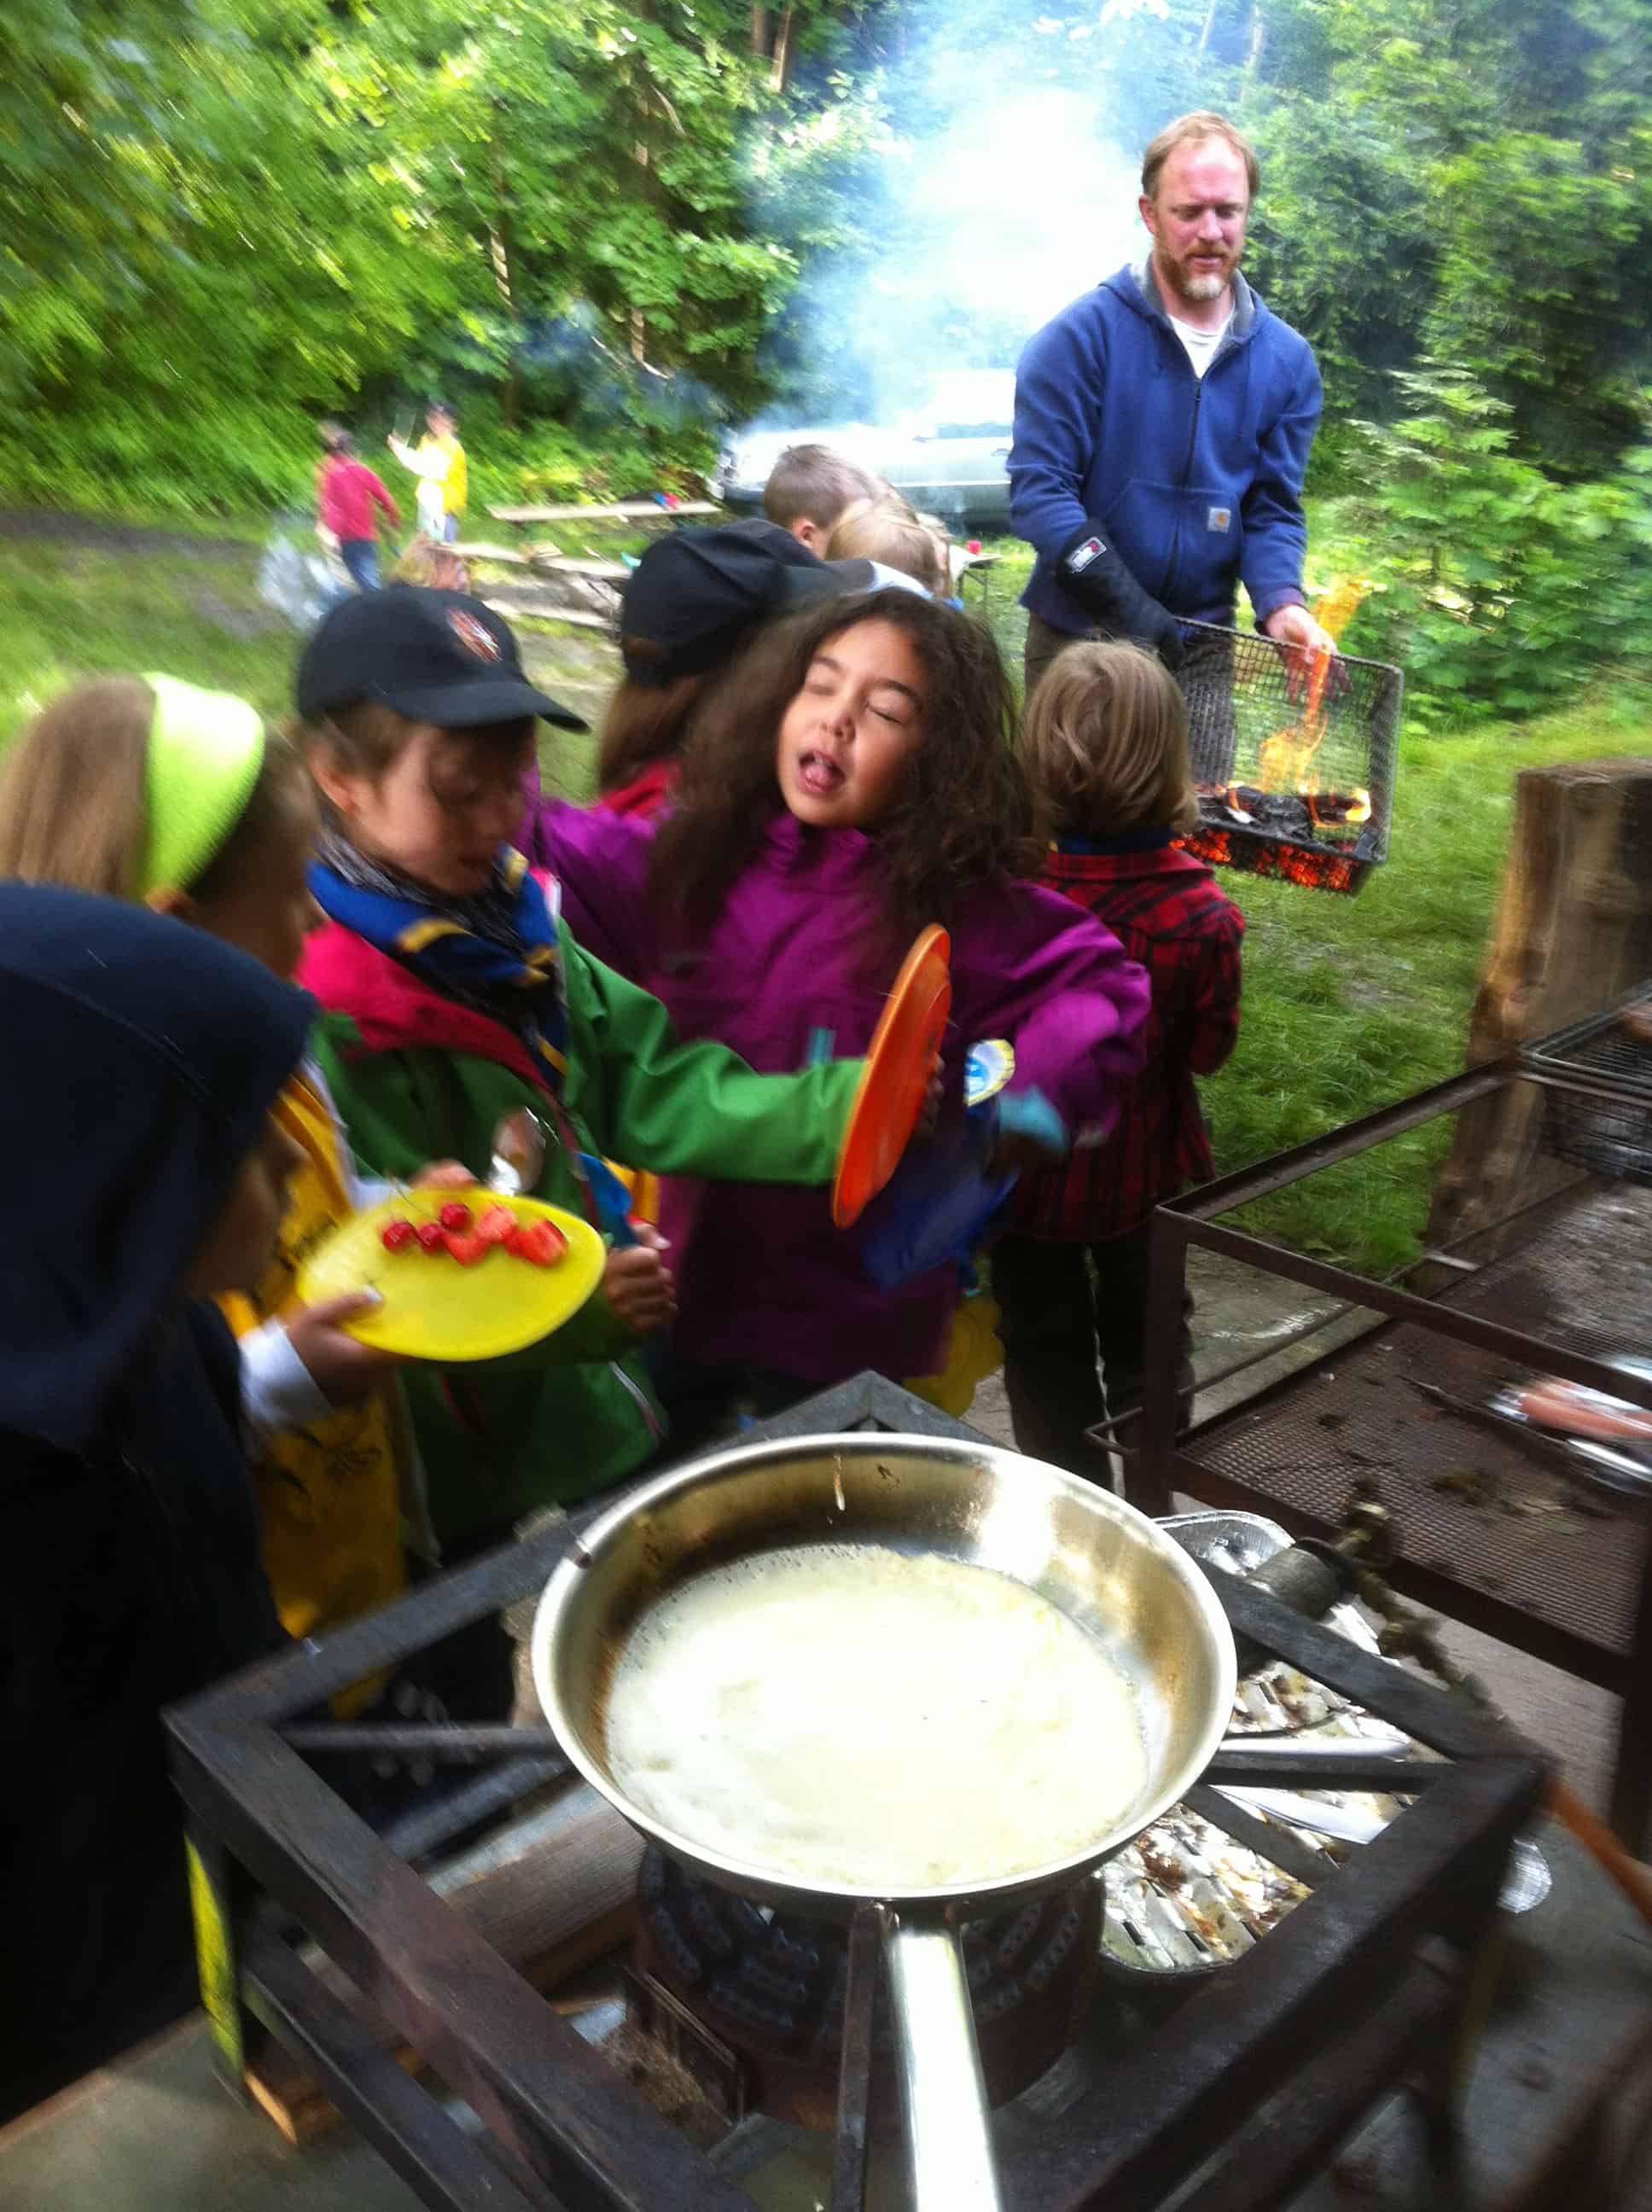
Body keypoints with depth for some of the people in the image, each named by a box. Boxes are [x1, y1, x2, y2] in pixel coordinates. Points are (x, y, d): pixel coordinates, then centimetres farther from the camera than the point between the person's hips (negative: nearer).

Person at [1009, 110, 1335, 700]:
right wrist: (1129, 607, -25)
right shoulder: (1080, 336, -10)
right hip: (1078, 640, -3)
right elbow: (1039, 490, -15)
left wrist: (1280, 602, -18)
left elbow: (1273, 510, 3)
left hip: (1202, 646, 4)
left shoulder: (1287, 360, 2)